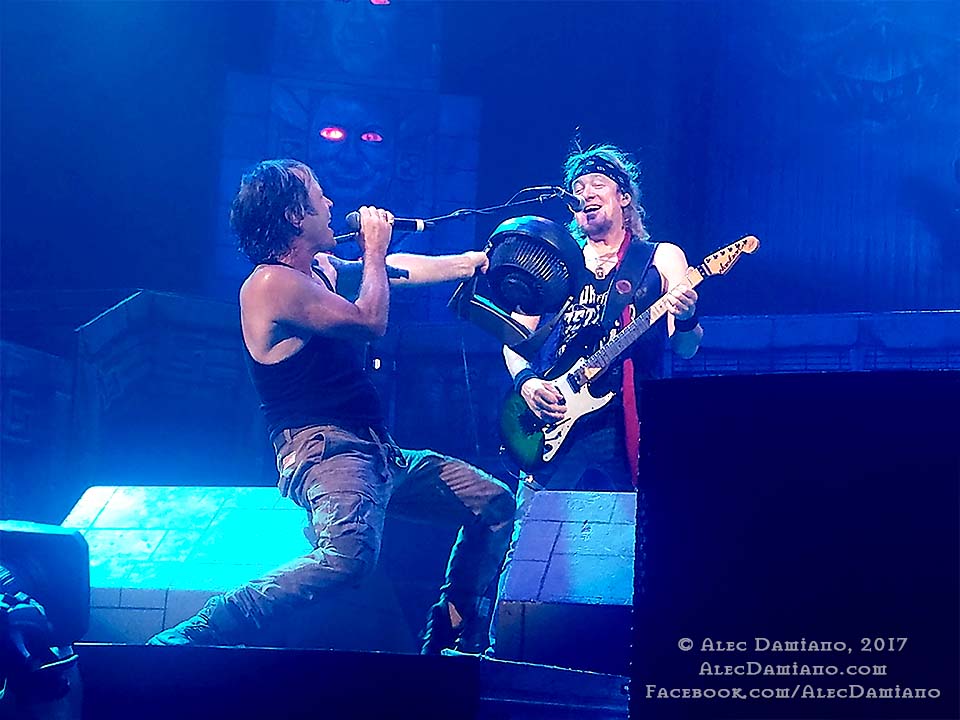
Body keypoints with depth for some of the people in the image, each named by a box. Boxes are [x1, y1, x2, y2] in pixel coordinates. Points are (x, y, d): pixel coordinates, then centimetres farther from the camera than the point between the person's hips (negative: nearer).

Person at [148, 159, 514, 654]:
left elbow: (395, 270, 34)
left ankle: (450, 639, 25)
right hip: (323, 450, -11)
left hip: (376, 452, 11)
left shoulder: (322, 270, 16)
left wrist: (471, 261, 41)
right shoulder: (272, 282, -13)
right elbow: (370, 321, -16)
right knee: (349, 554, -40)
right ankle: (188, 641, -37)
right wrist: (374, 249, 0)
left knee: (494, 504, 19)